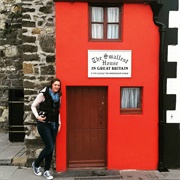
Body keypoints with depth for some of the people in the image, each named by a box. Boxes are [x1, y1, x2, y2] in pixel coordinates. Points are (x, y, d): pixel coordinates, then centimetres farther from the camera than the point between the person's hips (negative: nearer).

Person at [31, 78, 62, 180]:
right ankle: (36, 164, 17)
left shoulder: (58, 96, 8)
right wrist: (37, 116, -19)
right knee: (49, 146, -9)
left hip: (53, 124, 6)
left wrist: (59, 123, 12)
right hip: (44, 124, -6)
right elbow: (33, 106, -5)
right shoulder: (43, 94, -10)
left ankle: (47, 171, 20)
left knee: (51, 148, 6)